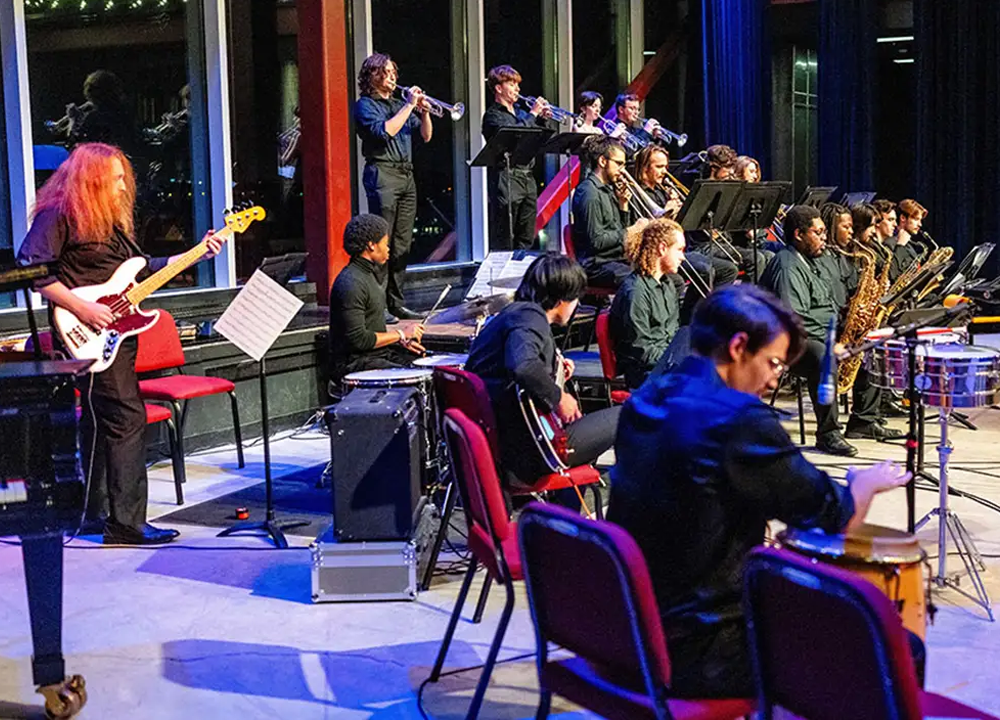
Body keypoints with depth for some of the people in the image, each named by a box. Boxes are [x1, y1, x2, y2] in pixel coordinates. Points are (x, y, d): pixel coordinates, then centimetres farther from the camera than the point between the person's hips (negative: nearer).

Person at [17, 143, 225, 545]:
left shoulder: (113, 219, 18)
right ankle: (126, 525, -8)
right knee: (127, 419, -12)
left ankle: (95, 512, 27)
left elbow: (139, 269, 21)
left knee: (98, 421, 16)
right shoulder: (59, 215, -9)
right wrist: (81, 308, -22)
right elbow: (29, 267, -18)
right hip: (87, 334, -10)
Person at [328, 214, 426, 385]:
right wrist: (400, 334, -14)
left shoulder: (369, 274, 14)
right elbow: (358, 339, -23)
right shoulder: (350, 284, -19)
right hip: (353, 364, -10)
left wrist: (399, 340, 8)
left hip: (378, 352, 10)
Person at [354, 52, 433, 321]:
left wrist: (424, 112, 2)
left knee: (402, 243, 7)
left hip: (406, 175, 7)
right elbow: (384, 131, -18)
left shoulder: (398, 104, 21)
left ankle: (395, 301, 12)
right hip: (382, 175, -7)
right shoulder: (365, 105, 0)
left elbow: (425, 136, 19)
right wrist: (409, 106, -12)